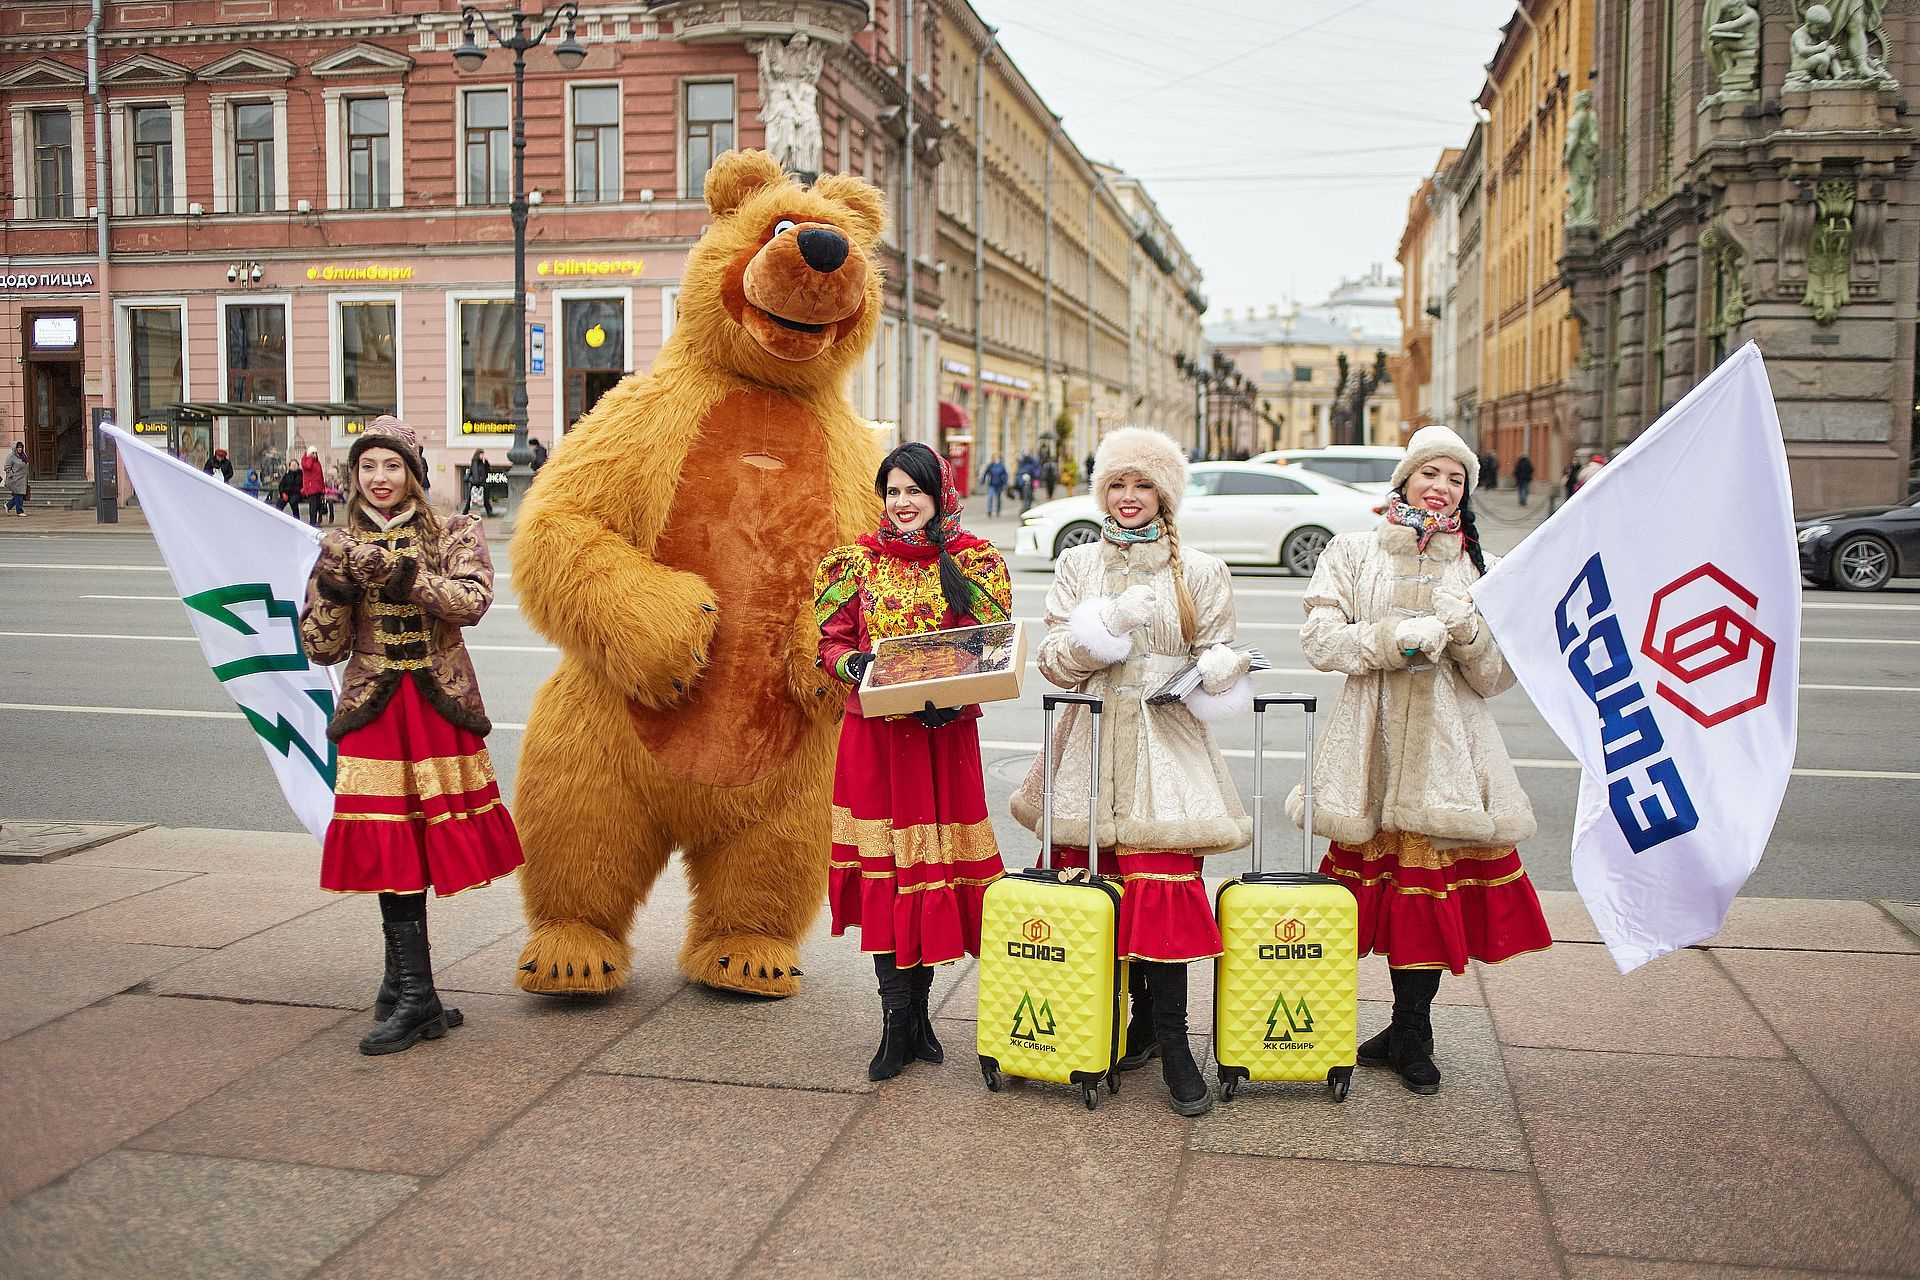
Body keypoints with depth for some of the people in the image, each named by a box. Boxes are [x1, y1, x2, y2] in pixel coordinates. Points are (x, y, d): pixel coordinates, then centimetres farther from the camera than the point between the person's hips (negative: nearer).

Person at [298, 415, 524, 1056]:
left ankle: (403, 986, 19)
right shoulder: (340, 547, 10)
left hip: (440, 704, -1)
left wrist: (404, 577, -25)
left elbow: (473, 600, -15)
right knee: (390, 849, -5)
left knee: (426, 844, 3)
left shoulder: (453, 534, 5)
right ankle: (415, 996, 1)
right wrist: (334, 594, -10)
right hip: (373, 710, 1)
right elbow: (323, 649, 7)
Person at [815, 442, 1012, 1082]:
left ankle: (915, 1011, 17)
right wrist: (853, 663, -14)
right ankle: (899, 1019, 8)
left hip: (945, 734, 0)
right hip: (874, 734, 1)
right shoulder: (860, 558, 6)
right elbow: (832, 641, 8)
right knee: (883, 865, 0)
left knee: (935, 860, 3)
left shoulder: (975, 560, 4)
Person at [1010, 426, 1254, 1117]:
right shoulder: (1077, 566, 10)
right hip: (1095, 738, 2)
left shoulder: (1199, 573, 7)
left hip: (1168, 743, -2)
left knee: (1162, 883, -10)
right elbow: (1056, 662, 2)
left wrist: (1220, 668, -14)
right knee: (1101, 884, -1)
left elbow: (1215, 659, 9)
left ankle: (1170, 1041, -1)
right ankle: (1141, 1016, 17)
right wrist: (1109, 623, -14)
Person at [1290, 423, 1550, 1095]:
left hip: (1448, 746, 1)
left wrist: (1466, 631, -14)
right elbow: (1319, 639, -3)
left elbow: (1495, 678, 5)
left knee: (1431, 878, 0)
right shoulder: (1354, 552, 7)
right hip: (1372, 739, -1)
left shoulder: (1475, 567, 10)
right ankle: (1407, 1032, 15)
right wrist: (1396, 638, -15)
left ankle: (1411, 1033, 16)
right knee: (1378, 875, 0)